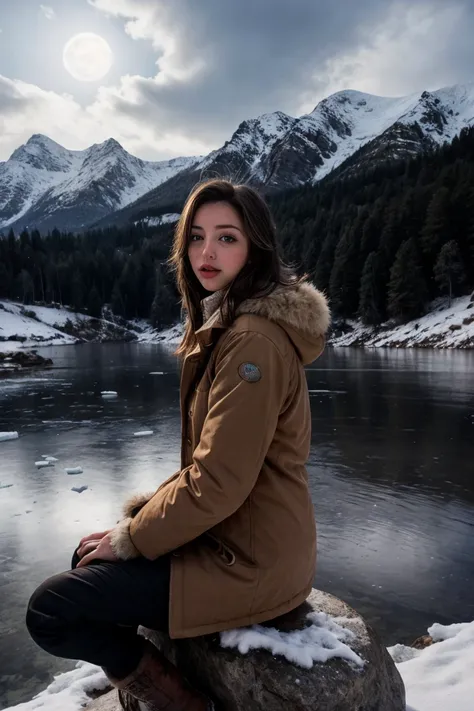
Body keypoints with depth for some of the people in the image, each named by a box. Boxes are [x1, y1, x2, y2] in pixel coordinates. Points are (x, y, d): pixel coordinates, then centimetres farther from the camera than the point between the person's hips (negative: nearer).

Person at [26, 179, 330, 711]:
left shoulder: (254, 340, -24)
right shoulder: (226, 323, 9)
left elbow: (218, 483, -25)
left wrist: (132, 539, -10)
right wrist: (142, 512, 7)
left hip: (249, 562, -10)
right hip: (231, 532, 10)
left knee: (50, 611, -8)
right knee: (89, 559, 22)